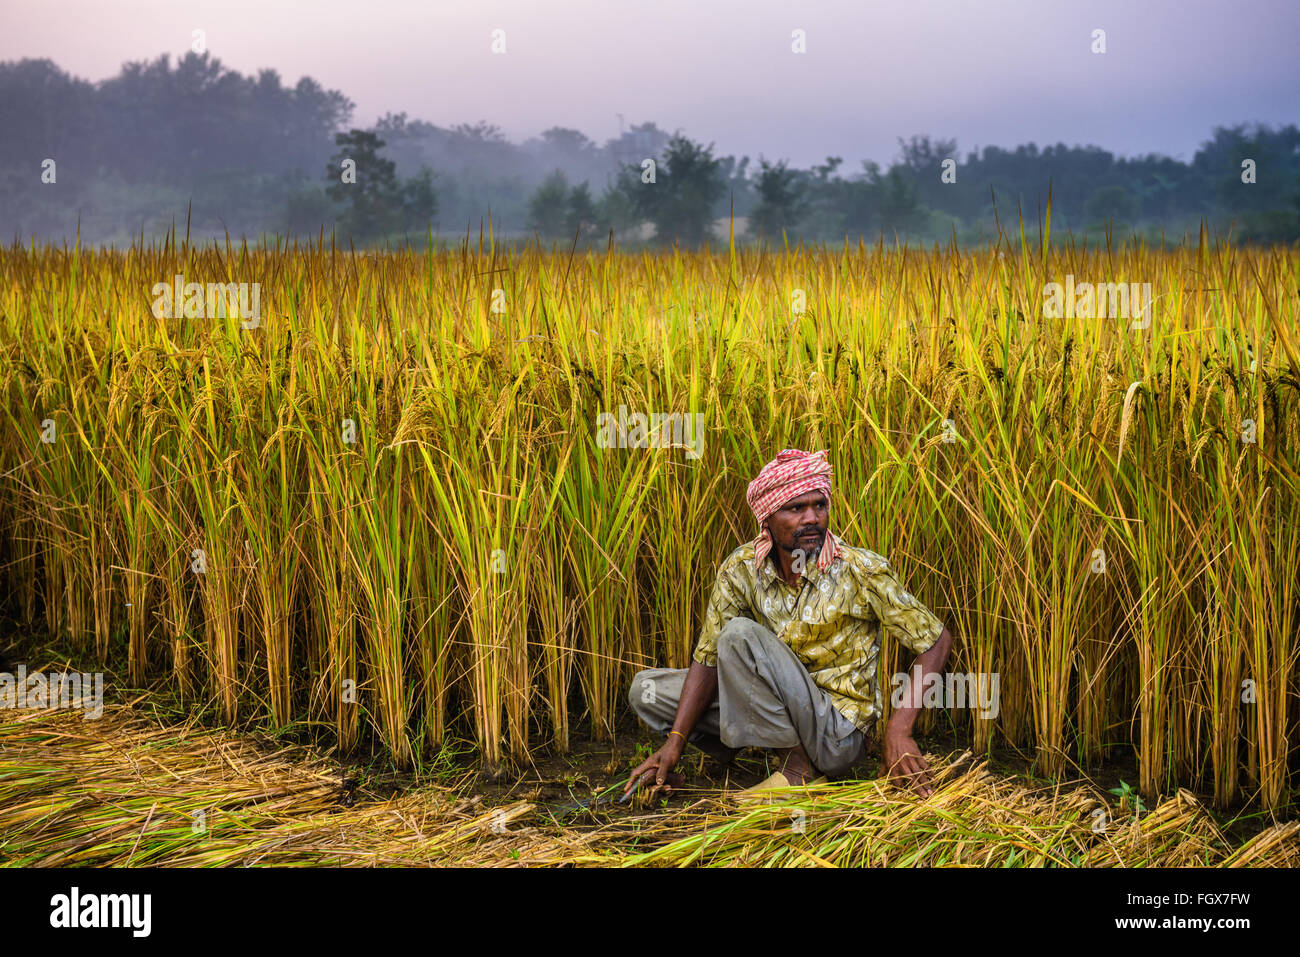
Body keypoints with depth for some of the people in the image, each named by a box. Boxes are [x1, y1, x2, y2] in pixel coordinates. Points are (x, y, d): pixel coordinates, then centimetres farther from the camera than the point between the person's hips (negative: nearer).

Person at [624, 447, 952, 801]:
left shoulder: (861, 571, -16)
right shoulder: (741, 569, -5)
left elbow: (938, 640, -9)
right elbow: (708, 659, -1)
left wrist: (898, 730, -20)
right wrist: (674, 743, -13)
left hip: (840, 735, -6)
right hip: (780, 707, 6)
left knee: (741, 635, -25)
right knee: (647, 688, -2)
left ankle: (798, 765, -12)